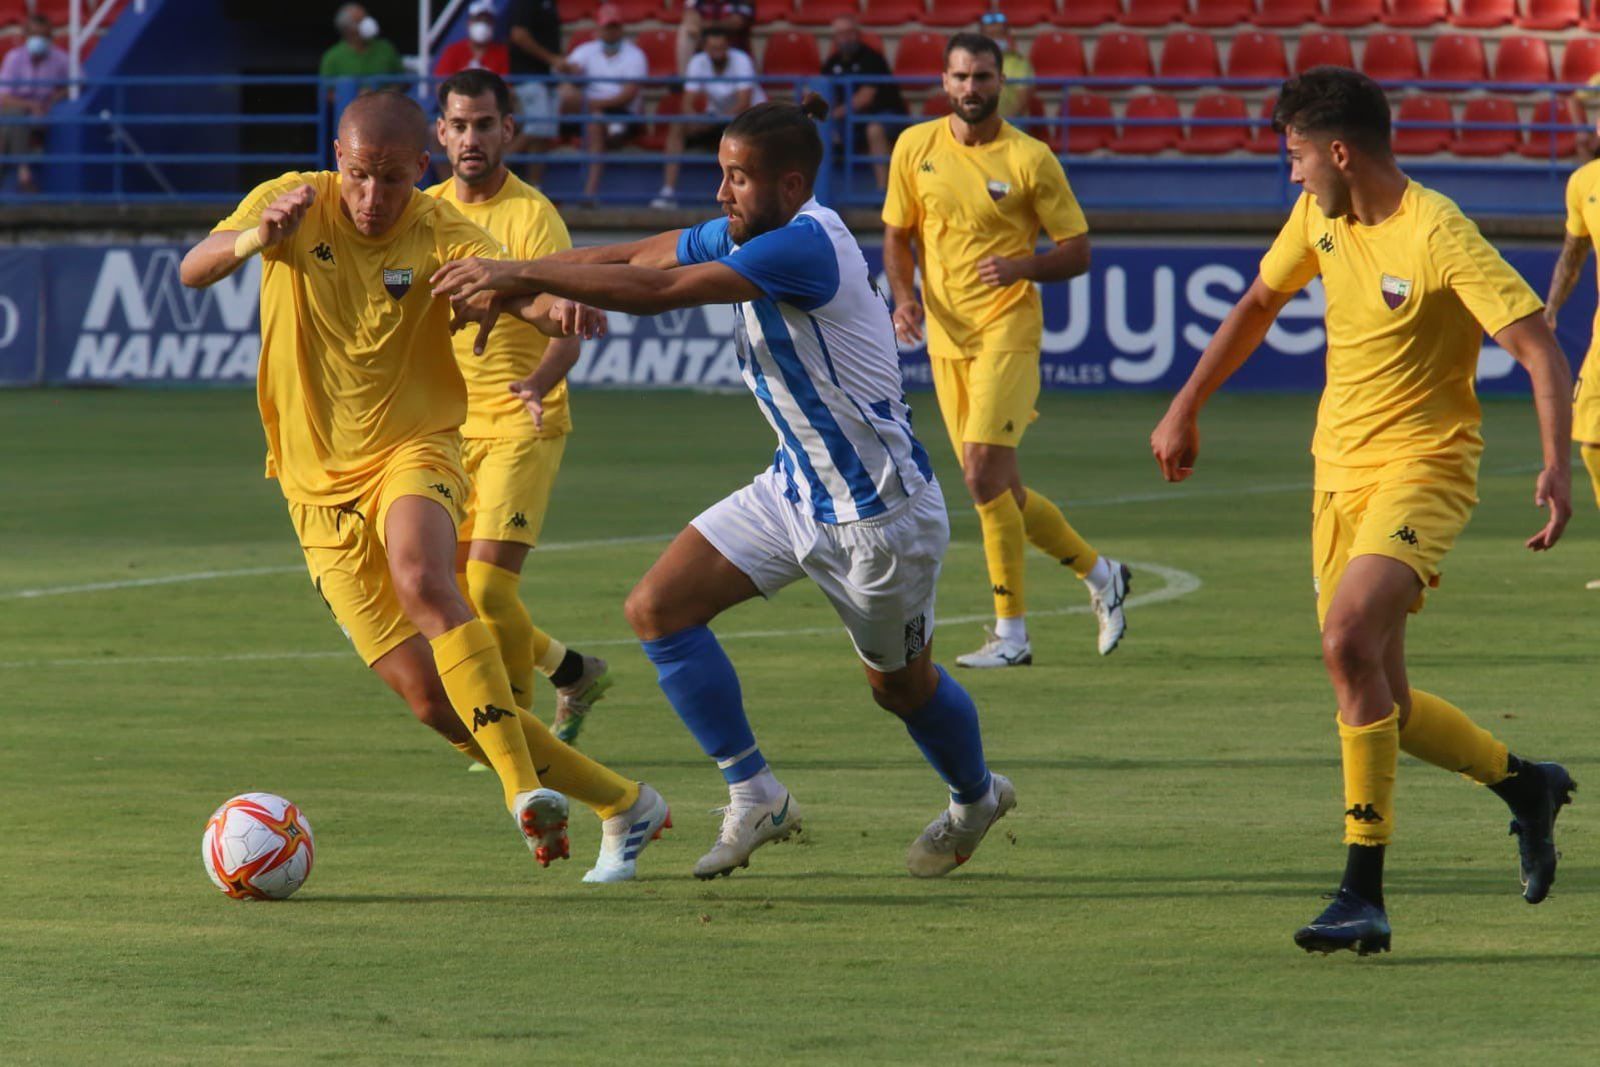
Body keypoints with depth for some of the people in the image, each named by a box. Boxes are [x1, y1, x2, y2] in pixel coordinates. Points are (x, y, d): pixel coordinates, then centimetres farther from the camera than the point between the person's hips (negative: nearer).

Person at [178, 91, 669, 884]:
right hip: (320, 484, 2)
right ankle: (622, 806, 10)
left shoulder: (439, 234, -8)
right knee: (427, 695, -5)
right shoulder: (296, 205, -4)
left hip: (412, 453, -2)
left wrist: (553, 305, -52)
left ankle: (526, 790, -39)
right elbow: (194, 271, -16)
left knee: (421, 578, -37)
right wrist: (257, 237, -38)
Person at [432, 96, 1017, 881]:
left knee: (899, 684, 13)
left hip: (877, 512, -8)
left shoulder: (806, 245, -28)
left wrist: (524, 276, -31)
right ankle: (755, 799, 3)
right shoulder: (742, 237, 0)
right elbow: (630, 259, 1)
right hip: (796, 486, 8)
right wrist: (510, 281, -13)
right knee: (658, 609, -5)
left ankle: (975, 799, 44)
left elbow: (658, 291, -32)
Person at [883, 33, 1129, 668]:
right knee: (999, 491, 8)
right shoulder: (915, 148, 6)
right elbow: (897, 236, 15)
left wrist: (1021, 266, -21)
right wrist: (904, 296, -4)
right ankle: (1099, 574, 30)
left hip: (1007, 330, -5)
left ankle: (1011, 634, -9)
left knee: (984, 471, -17)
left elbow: (1077, 252, -3)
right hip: (946, 337, 5)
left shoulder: (1029, 159, -6)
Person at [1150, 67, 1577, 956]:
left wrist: (1556, 466, -33)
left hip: (1421, 467, -8)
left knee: (1349, 641, -27)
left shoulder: (1436, 235, -18)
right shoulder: (1319, 217, 5)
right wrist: (1184, 409, 23)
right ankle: (1524, 785, 33)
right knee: (1378, 703, 7)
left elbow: (1541, 350, -21)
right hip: (1338, 472, 8)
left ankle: (1364, 896, -24)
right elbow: (1259, 304, 23)